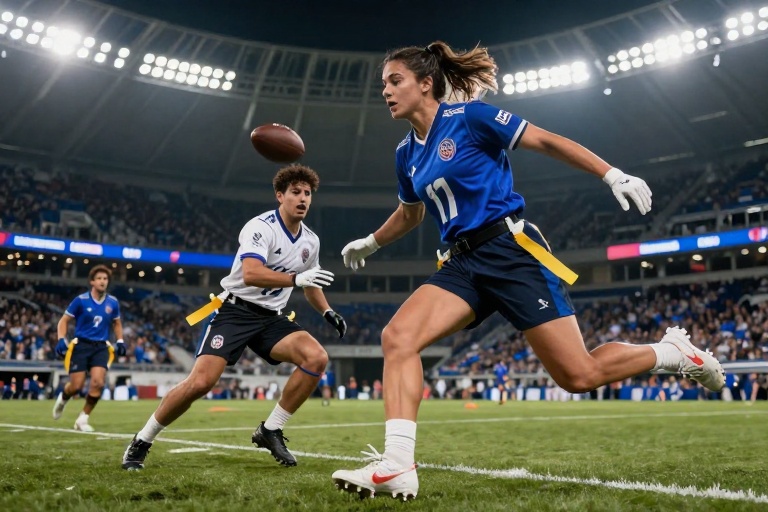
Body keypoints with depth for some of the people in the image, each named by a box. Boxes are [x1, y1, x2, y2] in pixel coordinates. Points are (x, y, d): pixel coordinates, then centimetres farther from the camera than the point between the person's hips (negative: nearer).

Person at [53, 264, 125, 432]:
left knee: (98, 383, -16)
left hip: (101, 347, 2)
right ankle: (63, 398, 36)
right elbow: (64, 321, 1)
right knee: (77, 386, -3)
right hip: (81, 345, -2)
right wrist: (61, 340, -13)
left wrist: (120, 341, 6)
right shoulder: (81, 300, -7)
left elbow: (117, 323, 19)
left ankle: (83, 418, 2)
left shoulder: (113, 302, 3)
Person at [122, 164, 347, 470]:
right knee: (201, 382, -20)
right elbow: (250, 274, -33)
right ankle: (141, 442, 5)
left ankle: (270, 431, -5)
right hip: (236, 310, -6)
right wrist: (296, 278, -42)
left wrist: (328, 312, 11)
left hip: (271, 317, 6)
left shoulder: (311, 241, 7)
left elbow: (310, 284, 25)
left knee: (317, 358, -18)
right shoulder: (261, 227, -16)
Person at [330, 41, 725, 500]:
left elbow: (548, 142, -4)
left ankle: (675, 352, 20)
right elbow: (411, 212, 32)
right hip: (462, 263, 6)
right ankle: (396, 467, -20)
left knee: (579, 376, -8)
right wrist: (372, 242, 40)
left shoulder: (468, 116, -7)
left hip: (511, 250, -6)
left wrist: (613, 175, -10)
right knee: (397, 337, -18)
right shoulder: (406, 154, 13)